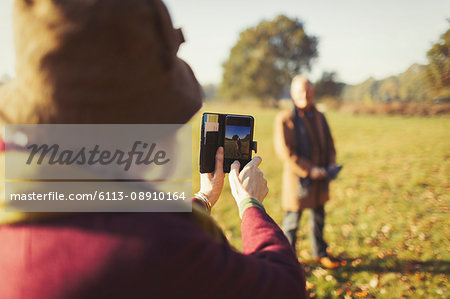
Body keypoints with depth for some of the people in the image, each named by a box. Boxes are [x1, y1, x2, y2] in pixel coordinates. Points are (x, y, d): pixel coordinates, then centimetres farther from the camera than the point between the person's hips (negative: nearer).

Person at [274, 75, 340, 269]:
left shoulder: (320, 117, 11)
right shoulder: (285, 119, -12)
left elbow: (329, 144, 19)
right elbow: (285, 151, -17)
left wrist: (331, 164, 0)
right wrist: (309, 170, -19)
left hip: (319, 180, 6)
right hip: (299, 180, -6)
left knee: (319, 218, 18)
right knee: (292, 221, 3)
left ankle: (320, 253, 36)